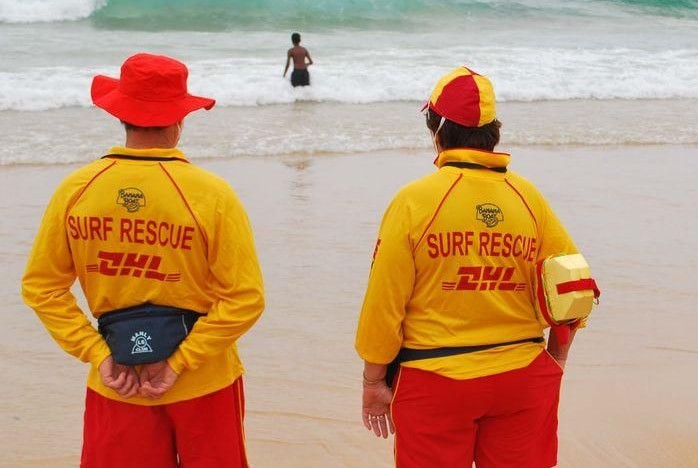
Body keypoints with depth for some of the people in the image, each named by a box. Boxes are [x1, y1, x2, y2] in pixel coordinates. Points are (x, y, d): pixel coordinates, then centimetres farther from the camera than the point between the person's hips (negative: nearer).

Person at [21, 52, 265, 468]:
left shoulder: (76, 189, -8)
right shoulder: (211, 194, -15)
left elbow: (42, 286, -2)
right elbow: (245, 299, -17)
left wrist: (99, 355, -4)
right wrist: (178, 363, -12)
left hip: (115, 385, 2)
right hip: (203, 385, -2)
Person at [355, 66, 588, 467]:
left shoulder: (413, 201, -10)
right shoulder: (528, 197, -1)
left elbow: (385, 299, -10)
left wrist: (374, 380, 1)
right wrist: (556, 358, 15)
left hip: (434, 381, -3)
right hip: (521, 377, 3)